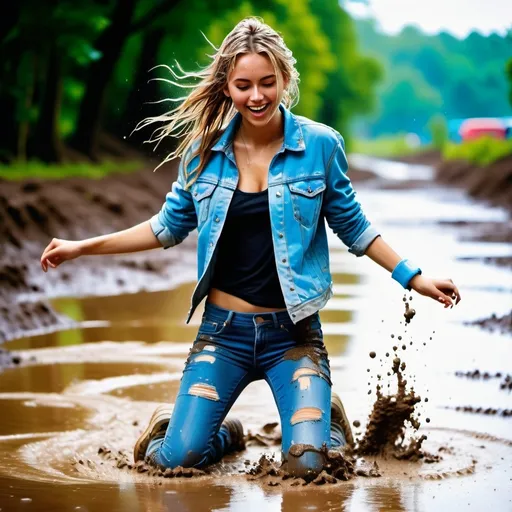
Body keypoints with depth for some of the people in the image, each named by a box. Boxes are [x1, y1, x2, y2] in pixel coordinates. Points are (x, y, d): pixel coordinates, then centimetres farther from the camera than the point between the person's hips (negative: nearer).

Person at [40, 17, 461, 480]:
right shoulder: (204, 151, 1)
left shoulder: (320, 145, -4)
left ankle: (327, 415, 20)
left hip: (292, 332, -1)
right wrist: (83, 248, 10)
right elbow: (170, 226, 13)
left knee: (307, 465, -16)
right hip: (224, 328, 2)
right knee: (175, 458, -13)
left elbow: (352, 226, 8)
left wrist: (413, 277, 3)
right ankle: (219, 432, 23)